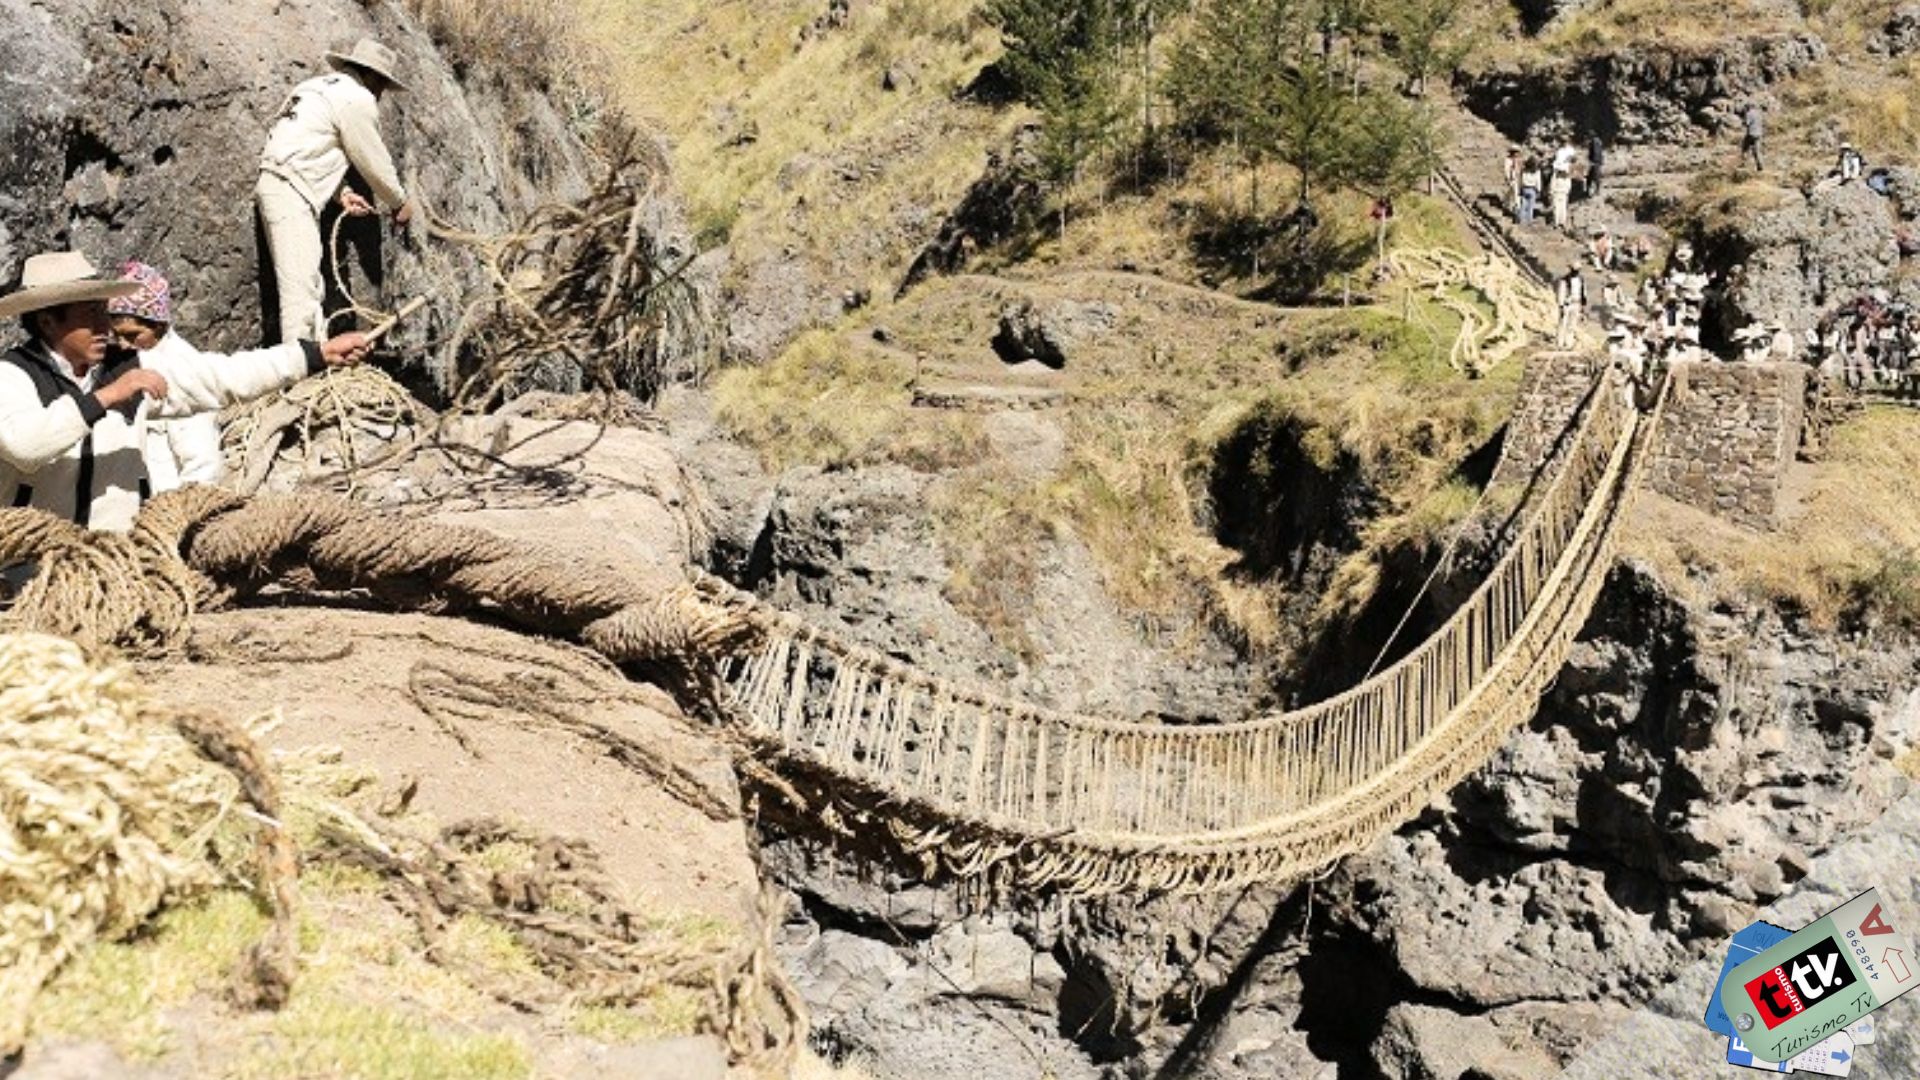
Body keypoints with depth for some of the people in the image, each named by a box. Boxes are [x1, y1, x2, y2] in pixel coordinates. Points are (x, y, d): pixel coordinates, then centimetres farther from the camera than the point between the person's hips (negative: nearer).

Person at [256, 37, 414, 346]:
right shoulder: (358, 98, -5)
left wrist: (342, 193, 14)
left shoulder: (320, 86, 24)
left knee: (312, 286, 13)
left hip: (274, 185, 10)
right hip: (290, 192, -10)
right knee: (300, 286, -15)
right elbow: (374, 162, 1)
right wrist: (400, 203, 16)